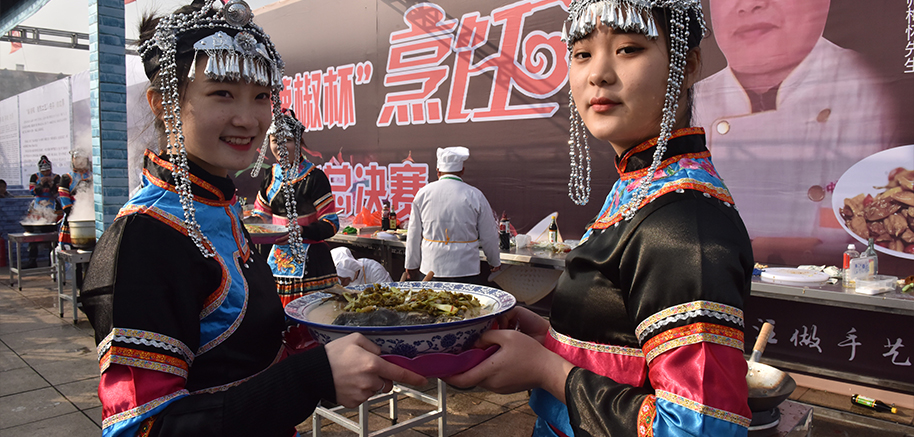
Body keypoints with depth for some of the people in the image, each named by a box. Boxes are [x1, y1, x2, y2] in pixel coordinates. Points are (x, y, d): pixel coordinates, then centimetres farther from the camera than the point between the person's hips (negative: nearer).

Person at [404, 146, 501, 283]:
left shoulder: (423, 193, 3)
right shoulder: (475, 196, -2)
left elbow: (414, 234, 8)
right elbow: (488, 235, 4)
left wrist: (411, 265, 19)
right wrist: (494, 262, 20)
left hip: (431, 267, 2)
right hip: (464, 268, -1)